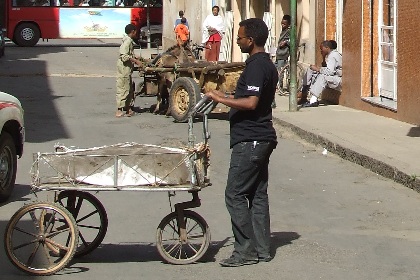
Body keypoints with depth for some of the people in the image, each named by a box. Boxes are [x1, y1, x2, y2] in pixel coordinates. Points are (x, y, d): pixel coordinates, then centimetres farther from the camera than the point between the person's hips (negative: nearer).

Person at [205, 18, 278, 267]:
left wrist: (221, 99, -19)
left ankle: (246, 251, -4)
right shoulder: (267, 64, 16)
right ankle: (262, 249, 16)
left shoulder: (256, 67, -17)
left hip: (249, 141, -11)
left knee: (235, 195, -6)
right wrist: (228, 98, 21)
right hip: (261, 138, 11)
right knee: (258, 194, 12)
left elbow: (250, 103, -26)